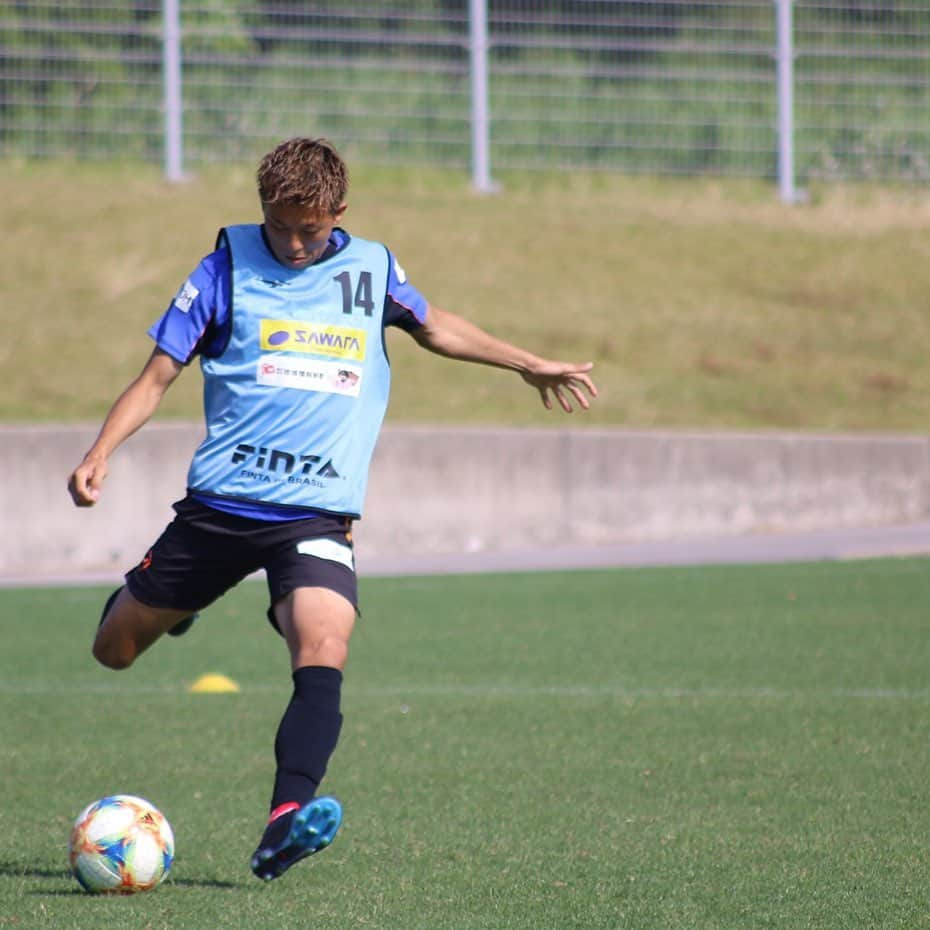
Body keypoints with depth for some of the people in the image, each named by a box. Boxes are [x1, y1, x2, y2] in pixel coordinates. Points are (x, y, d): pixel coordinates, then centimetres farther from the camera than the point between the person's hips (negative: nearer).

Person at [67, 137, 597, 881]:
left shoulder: (371, 270, 8)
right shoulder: (228, 269, 1)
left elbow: (432, 324, 29)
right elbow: (158, 375, 1)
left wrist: (529, 364, 33)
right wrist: (101, 453, -14)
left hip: (316, 514, 0)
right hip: (219, 504, 0)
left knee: (324, 646, -27)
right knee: (114, 650, 10)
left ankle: (286, 821, -39)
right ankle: (158, 595, 46)